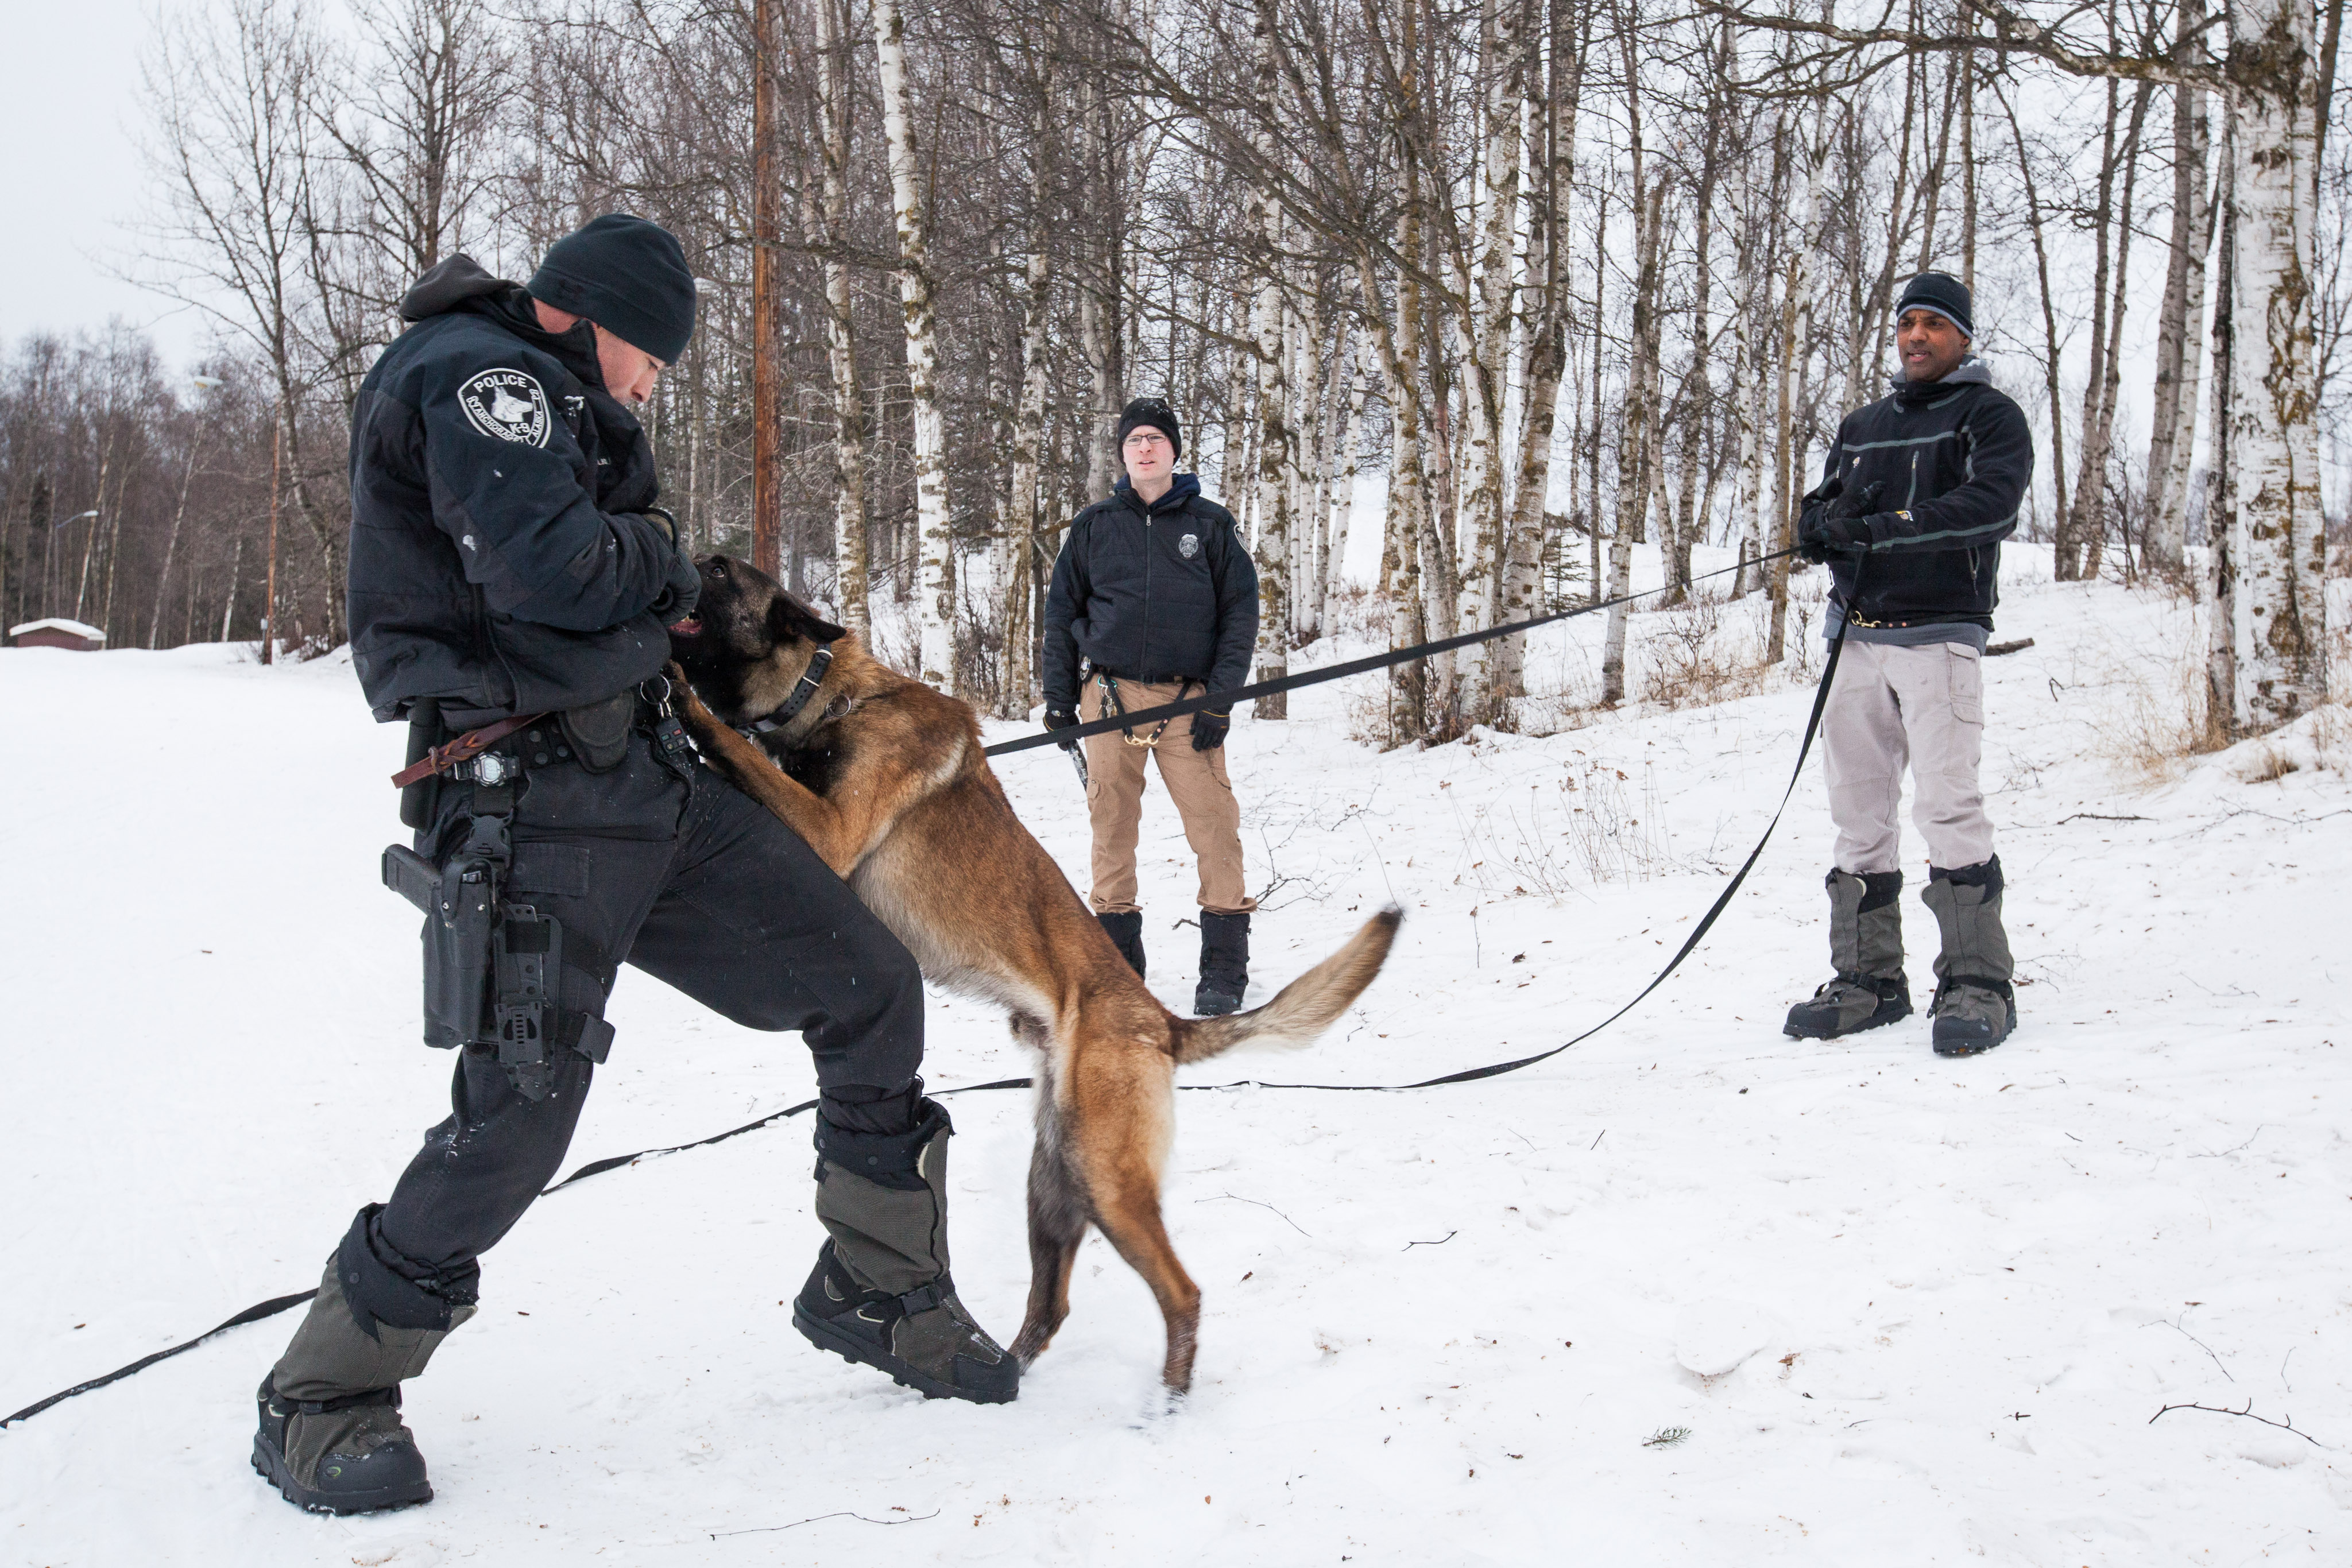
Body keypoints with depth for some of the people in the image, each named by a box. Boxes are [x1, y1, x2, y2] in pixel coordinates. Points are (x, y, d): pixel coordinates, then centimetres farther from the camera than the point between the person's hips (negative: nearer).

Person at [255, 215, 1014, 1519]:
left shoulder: (535, 395, 24)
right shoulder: (480, 374, -9)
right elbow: (549, 566, -24)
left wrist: (663, 603, 13)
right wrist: (658, 556, -5)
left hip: (652, 777, 10)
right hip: (534, 801, -10)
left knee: (871, 988, 7)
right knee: (517, 1115, -12)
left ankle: (876, 1290, 21)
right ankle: (319, 1400, 8)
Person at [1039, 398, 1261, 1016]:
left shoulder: (1211, 524, 7)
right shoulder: (1095, 526, 11)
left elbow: (1241, 612, 5)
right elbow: (1062, 611, 15)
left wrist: (1221, 700, -5)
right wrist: (1059, 699, 8)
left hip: (1187, 699, -2)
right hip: (1109, 693, 2)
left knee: (1214, 823, -9)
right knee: (1112, 822, 3)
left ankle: (1225, 965, -2)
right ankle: (1117, 958, 14)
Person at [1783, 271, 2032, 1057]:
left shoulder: (1990, 416, 5)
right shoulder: (1862, 427, 23)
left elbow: (1991, 504, -13)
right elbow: (1822, 511, 17)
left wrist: (1880, 527, -21)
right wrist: (1821, 525, -8)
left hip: (1939, 633, -6)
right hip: (1858, 638, 6)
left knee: (1947, 803, -14)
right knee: (1858, 813, 5)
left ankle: (1976, 983, -10)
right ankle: (1869, 978, 12)